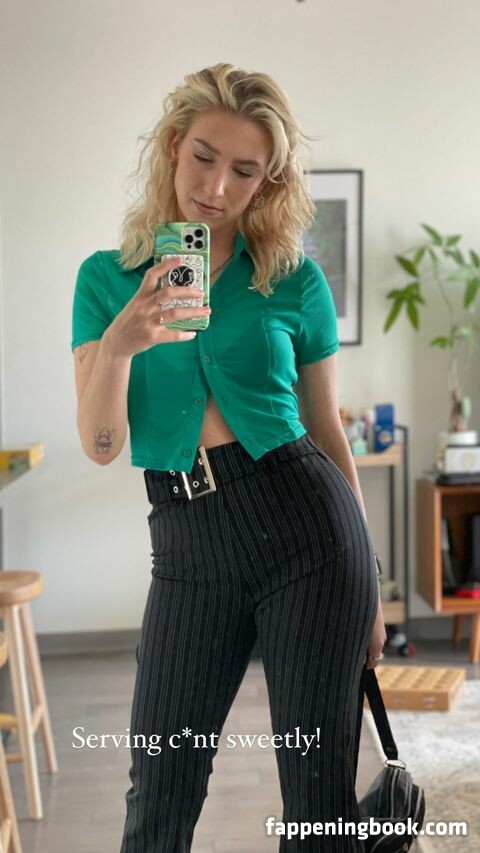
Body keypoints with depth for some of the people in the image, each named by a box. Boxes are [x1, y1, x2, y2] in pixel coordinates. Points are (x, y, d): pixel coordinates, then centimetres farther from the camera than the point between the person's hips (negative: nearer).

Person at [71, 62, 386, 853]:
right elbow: (101, 445, -5)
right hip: (187, 545, 2)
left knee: (319, 790, 6)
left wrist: (369, 580, 11)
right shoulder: (107, 276, 4)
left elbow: (327, 426, 8)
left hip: (305, 526, -1)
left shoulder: (294, 279, 1)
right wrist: (120, 343, -25)